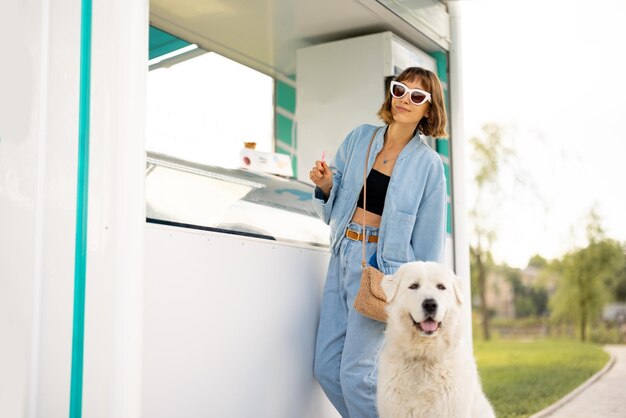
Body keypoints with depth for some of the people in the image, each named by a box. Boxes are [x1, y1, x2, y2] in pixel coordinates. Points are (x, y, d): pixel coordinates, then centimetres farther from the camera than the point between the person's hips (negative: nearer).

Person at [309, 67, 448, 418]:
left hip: (383, 266, -5)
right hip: (343, 257, 5)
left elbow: (430, 238, -3)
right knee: (327, 368, 6)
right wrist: (326, 185, -7)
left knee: (355, 373, -9)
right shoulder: (360, 138, 6)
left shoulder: (429, 164, -5)